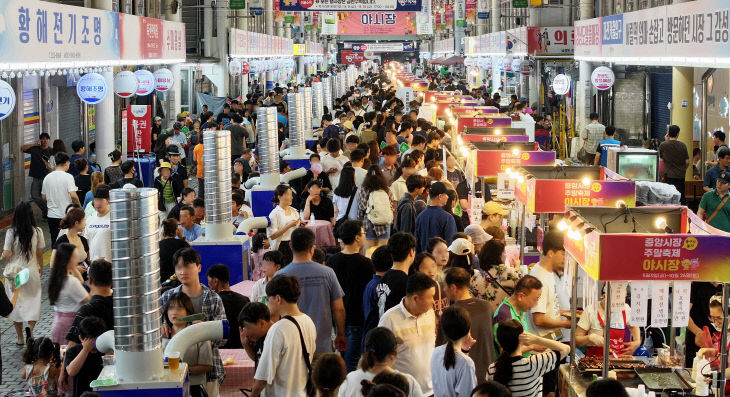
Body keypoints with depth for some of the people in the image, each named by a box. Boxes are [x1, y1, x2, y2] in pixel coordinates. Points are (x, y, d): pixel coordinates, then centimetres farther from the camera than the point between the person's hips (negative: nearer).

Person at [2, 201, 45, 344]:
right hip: (31, 271, 1)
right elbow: (39, 253, 0)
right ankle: (30, 327, -10)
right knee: (32, 301, 13)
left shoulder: (11, 232, -14)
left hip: (14, 272, -1)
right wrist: (41, 267, 17)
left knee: (16, 303, 12)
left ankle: (20, 337, 17)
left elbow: (6, 255, -13)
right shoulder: (37, 231, -9)